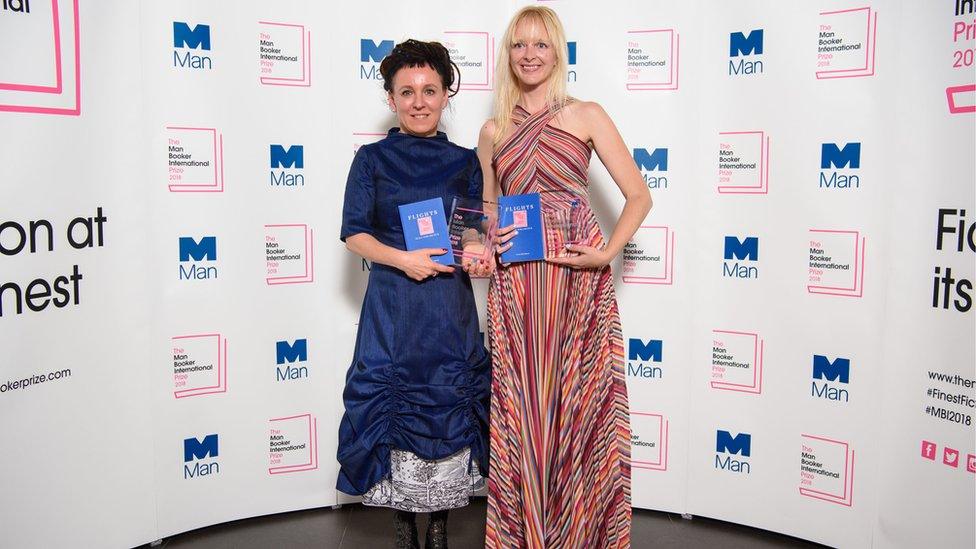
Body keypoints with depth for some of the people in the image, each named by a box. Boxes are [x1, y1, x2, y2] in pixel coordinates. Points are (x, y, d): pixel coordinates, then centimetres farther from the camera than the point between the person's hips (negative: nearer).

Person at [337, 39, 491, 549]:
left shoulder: (465, 161, 9)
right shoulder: (372, 159, 4)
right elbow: (354, 232, -1)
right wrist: (403, 259, -17)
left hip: (451, 306, 2)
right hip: (392, 308, -1)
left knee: (450, 409, 4)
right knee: (394, 409, 2)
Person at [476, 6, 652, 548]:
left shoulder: (586, 116, 4)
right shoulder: (493, 131, 12)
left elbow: (638, 195, 2)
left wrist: (607, 252, -12)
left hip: (578, 279, -2)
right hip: (514, 285, 2)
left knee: (578, 402, 1)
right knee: (519, 405, 4)